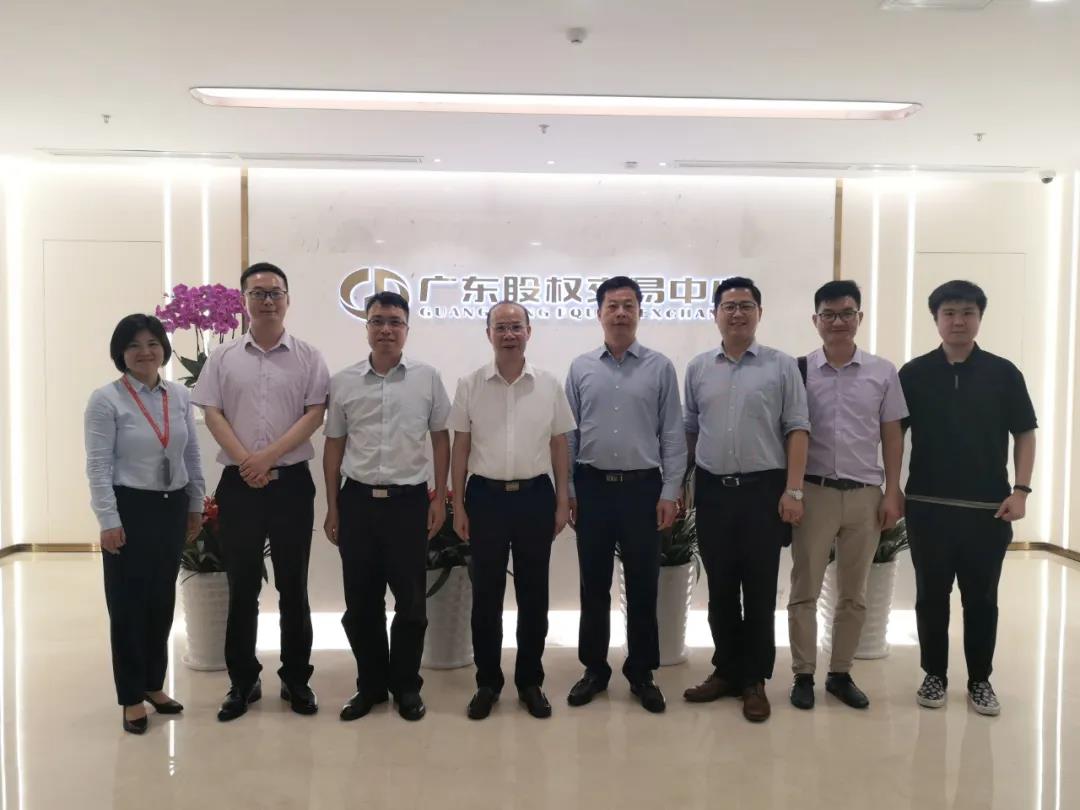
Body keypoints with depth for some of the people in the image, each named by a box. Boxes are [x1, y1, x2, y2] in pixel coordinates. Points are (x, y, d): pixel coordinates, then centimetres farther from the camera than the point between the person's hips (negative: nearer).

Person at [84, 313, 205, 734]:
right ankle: (132, 696, 18)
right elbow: (98, 466, -11)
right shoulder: (105, 399, -9)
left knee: (162, 600, 14)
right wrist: (109, 521, -15)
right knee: (128, 604, 5)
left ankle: (154, 684, 30)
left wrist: (196, 505, 12)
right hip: (131, 509, -5)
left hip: (172, 508, 5)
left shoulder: (180, 395, 5)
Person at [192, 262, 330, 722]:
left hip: (291, 481, -1)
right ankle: (242, 681, 20)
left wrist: (268, 456, -14)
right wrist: (245, 462, -13)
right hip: (238, 483, 1)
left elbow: (315, 414, -5)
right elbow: (212, 414, 1)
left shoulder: (308, 357, 3)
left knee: (293, 584, 7)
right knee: (241, 585, 8)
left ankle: (296, 679, 19)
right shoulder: (223, 358, 7)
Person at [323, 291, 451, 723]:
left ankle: (406, 685, 24)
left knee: (411, 601, 6)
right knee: (361, 602, 10)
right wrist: (332, 508, 6)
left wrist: (440, 499, 1)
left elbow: (441, 439, 5)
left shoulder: (428, 378, 0)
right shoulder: (342, 382, 3)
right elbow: (334, 445, 8)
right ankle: (370, 684, 27)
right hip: (357, 500, 1)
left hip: (409, 500, -1)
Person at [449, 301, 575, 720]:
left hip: (535, 496, 1)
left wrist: (562, 502, 2)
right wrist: (458, 505, -1)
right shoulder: (470, 385, -1)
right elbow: (460, 448, 2)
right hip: (486, 496, 0)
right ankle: (487, 680, 22)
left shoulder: (549, 385, 1)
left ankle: (530, 680, 23)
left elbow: (559, 447, 6)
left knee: (533, 593, 9)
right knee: (486, 593, 8)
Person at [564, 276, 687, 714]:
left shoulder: (660, 367, 1)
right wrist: (565, 489, 2)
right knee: (593, 584, 10)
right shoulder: (580, 368, 5)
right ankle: (594, 668, 24)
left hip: (643, 487, -1)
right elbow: (568, 433, 7)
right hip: (592, 486, 1)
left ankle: (641, 673, 21)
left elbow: (673, 435, 0)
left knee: (642, 587, 6)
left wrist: (670, 492, -5)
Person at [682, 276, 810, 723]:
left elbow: (797, 430, -3)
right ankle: (727, 670, 26)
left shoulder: (782, 366, 0)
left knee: (759, 590, 4)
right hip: (712, 490, 3)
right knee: (720, 588, 11)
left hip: (764, 489, -2)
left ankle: (755, 679, 18)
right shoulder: (698, 368, 9)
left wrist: (793, 490, -10)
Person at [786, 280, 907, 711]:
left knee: (854, 593, 12)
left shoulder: (883, 372, 3)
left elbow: (892, 435, 6)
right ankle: (803, 675, 18)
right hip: (814, 492, -2)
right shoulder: (799, 371, -3)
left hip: (865, 494, 2)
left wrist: (892, 493, 1)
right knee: (804, 590, 6)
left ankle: (841, 673, 26)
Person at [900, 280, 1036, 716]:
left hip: (989, 507, 0)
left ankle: (980, 681, 21)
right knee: (931, 595, 8)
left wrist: (1020, 490, -5)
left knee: (982, 598, 8)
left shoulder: (1003, 373, 2)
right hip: (928, 505, 0)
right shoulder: (914, 374, 1)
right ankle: (934, 675, 22)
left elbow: (1024, 434, 4)